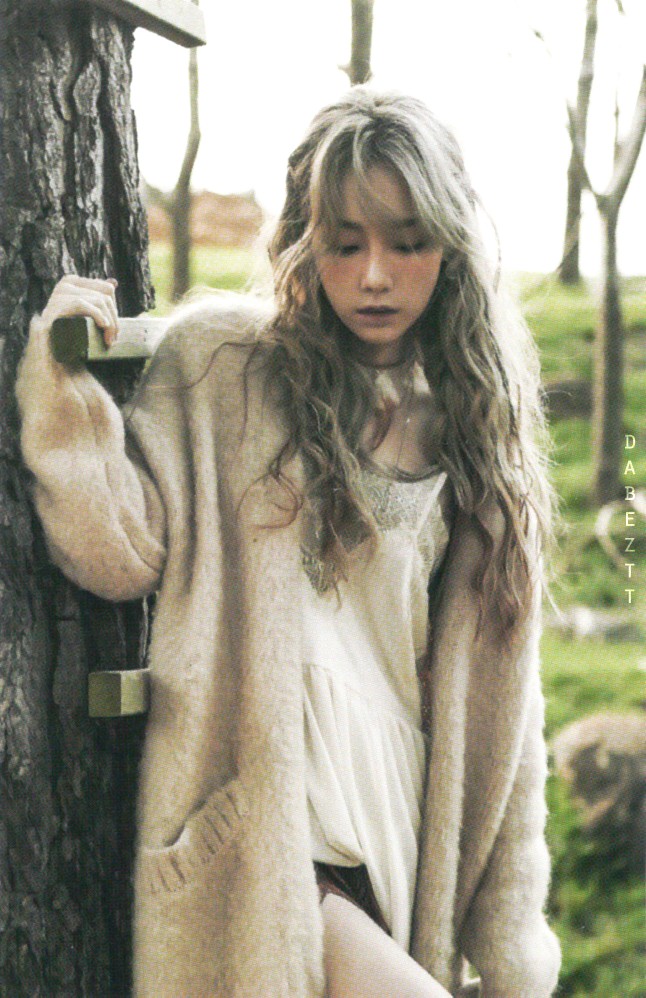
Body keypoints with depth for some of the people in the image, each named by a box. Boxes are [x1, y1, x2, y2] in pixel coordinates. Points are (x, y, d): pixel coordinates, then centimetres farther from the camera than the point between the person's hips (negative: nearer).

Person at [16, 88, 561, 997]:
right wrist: (65, 385, -16)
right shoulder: (218, 361, 0)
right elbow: (125, 553, -4)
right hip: (262, 831, -4)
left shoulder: (474, 415, 10)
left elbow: (497, 690, 10)